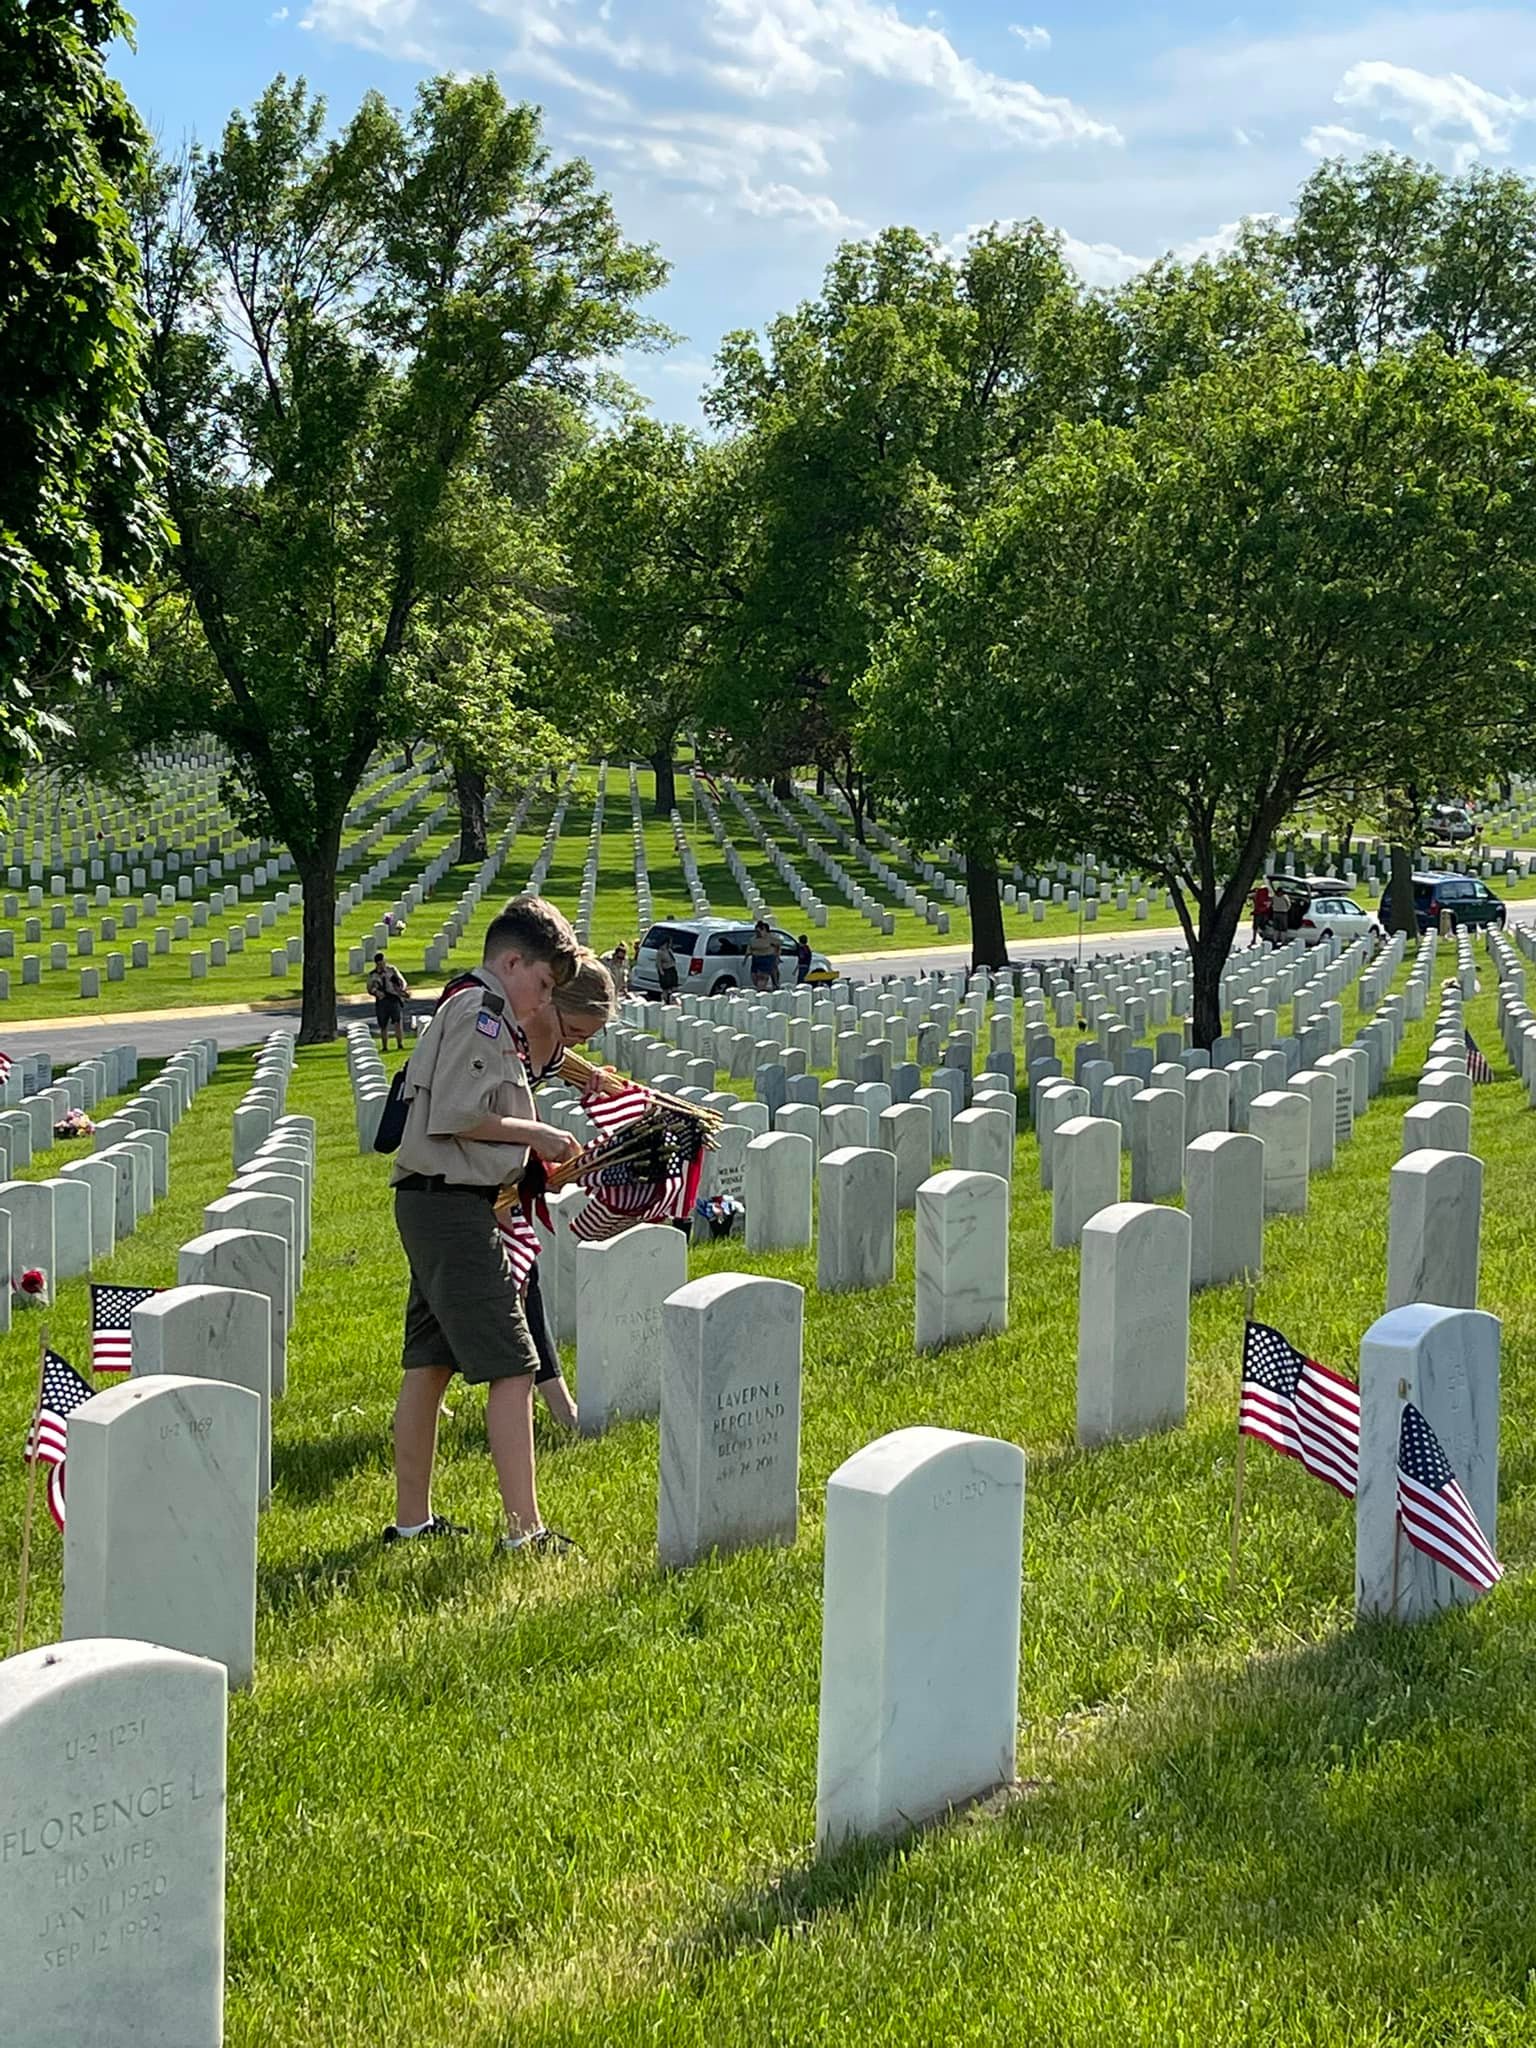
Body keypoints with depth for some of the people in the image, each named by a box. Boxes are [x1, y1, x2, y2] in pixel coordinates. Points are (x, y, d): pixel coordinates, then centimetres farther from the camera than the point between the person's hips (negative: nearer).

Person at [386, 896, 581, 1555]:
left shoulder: (466, 1011, 20)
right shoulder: (481, 1013, -12)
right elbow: (455, 1116, -20)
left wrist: (532, 1157, 13)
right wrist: (536, 1134, -9)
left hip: (428, 1203, 11)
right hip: (454, 1205, -11)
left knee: (429, 1364, 14)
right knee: (512, 1367, -10)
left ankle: (411, 1518, 20)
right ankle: (524, 1529, -12)